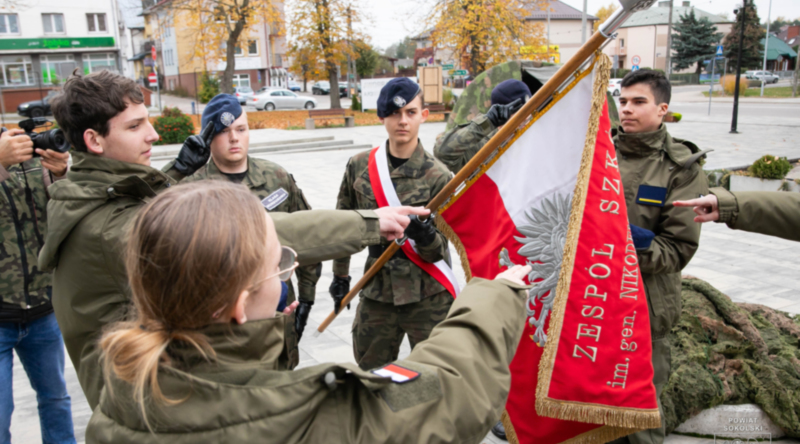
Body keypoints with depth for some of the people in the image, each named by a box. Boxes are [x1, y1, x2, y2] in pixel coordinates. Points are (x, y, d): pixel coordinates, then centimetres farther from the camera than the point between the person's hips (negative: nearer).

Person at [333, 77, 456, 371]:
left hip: (428, 299, -3)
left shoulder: (437, 175, -9)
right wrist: (340, 275, 15)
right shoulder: (360, 166, -1)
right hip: (376, 294, 3)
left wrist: (427, 237, -31)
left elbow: (438, 252, -9)